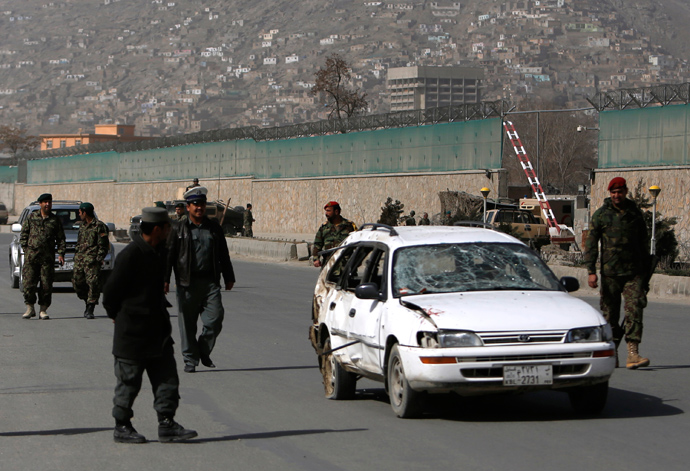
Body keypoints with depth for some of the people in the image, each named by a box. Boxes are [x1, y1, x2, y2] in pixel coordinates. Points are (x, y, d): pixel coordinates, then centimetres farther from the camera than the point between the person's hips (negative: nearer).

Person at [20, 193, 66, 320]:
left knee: (46, 284, -1)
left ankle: (43, 310, 7)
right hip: (31, 256, 0)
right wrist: (25, 248, 3)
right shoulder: (32, 217, 9)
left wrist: (61, 254, 0)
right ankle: (30, 308, 5)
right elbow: (24, 233, 13)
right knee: (28, 282, -6)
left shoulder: (55, 220, 9)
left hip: (48, 257, 0)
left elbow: (60, 238, 10)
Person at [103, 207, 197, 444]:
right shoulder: (131, 255, -19)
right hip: (133, 333, -8)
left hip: (158, 332, 8)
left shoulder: (158, 251, 9)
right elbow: (111, 291, -15)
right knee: (129, 381, 3)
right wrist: (117, 315, -1)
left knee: (167, 378, 5)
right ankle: (122, 427, 14)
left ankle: (167, 424, 9)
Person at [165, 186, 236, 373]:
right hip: (187, 283, -2)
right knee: (187, 323, 1)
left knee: (215, 319, -5)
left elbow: (223, 255, 19)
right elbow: (169, 255, 0)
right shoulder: (179, 229, 3)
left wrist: (229, 278, 20)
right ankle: (190, 359, 11)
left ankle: (204, 351, 17)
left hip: (210, 282, 2)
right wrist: (165, 279, -8)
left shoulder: (214, 227, 12)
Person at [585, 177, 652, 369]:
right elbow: (591, 244, -1)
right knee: (610, 313, 4)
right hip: (610, 272, -1)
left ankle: (633, 354, -18)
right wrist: (591, 271, -11)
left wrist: (646, 269, 17)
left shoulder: (635, 213, 10)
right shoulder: (601, 215, 3)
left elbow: (644, 242, 19)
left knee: (634, 310, -12)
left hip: (634, 272, 1)